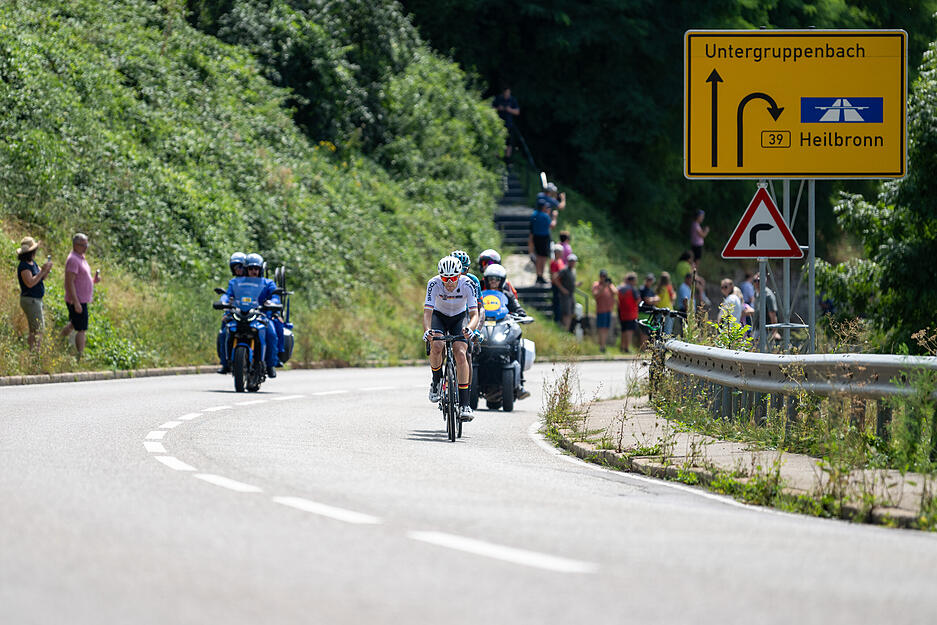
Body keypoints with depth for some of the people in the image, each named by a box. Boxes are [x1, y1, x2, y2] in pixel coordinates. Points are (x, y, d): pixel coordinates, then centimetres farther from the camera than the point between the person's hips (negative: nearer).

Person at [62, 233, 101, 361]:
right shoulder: (73, 259, -18)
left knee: (72, 325, 22)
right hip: (77, 301, -10)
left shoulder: (81, 258, 15)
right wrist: (76, 302, -26)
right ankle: (80, 358, -8)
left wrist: (93, 280, 5)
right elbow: (69, 282, -23)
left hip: (81, 301, 10)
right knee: (82, 330, -9)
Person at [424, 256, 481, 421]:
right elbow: (427, 312, -32)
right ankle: (436, 380, 0)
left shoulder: (467, 284, -28)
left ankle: (464, 403, -20)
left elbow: (474, 314, -31)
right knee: (436, 347, -30)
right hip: (439, 316, 0)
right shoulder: (434, 284, -27)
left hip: (459, 317, 0)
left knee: (461, 354, -22)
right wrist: (427, 330, -53)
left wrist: (469, 328, -53)